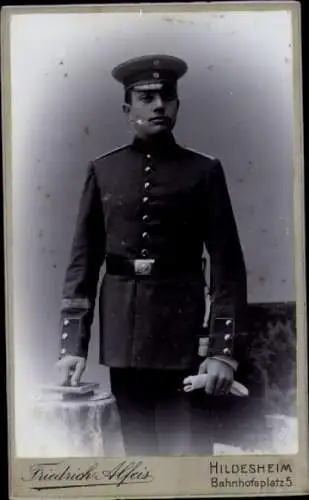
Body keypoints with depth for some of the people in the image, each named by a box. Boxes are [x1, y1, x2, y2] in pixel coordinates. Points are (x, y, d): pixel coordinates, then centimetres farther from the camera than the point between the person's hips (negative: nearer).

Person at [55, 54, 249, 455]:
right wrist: (73, 343, -2)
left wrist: (225, 348, -10)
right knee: (135, 443, 14)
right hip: (121, 332, 2)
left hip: (181, 327, -2)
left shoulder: (204, 171, 0)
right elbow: (84, 259, 4)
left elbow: (227, 264, -3)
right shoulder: (103, 170, 6)